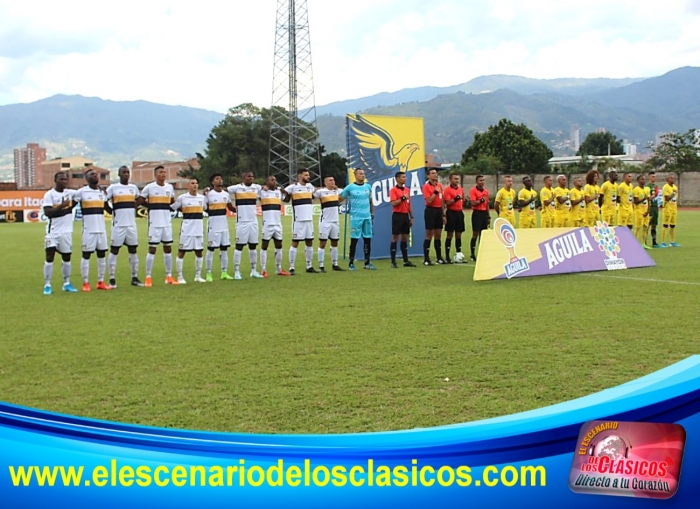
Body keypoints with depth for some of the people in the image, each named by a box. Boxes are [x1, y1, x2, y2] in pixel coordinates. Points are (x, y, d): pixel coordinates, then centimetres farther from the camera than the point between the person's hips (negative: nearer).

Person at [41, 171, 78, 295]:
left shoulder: (70, 193, 6)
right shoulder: (49, 194, -10)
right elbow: (47, 212, -18)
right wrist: (61, 206, -25)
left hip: (67, 231, 5)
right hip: (53, 231, -5)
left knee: (67, 257, 10)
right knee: (50, 256, -6)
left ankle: (66, 284, 20)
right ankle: (47, 285, -1)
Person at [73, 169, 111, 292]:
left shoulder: (102, 192, 11)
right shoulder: (81, 191, -5)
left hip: (102, 229, 5)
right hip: (89, 230, -5)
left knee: (102, 254, 7)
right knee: (86, 255, 0)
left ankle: (101, 282, 15)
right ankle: (85, 283, 6)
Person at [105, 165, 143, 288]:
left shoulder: (134, 188, 11)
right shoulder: (113, 188, -3)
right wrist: (113, 212, 0)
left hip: (131, 224, 4)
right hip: (118, 225, -4)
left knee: (133, 250, 6)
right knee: (114, 250, -1)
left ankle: (135, 278, 12)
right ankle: (112, 279, 2)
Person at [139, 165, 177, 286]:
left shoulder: (170, 187, 8)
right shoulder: (149, 187, -5)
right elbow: (138, 202, -1)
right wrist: (151, 205, -2)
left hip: (167, 223, 5)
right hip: (154, 223, -5)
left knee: (168, 248, 7)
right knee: (152, 249, -3)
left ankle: (169, 276, 14)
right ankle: (148, 277, 2)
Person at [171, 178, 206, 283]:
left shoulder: (202, 197, 8)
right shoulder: (182, 198, -5)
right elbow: (172, 208, -1)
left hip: (199, 229, 4)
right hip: (186, 229, -4)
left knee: (199, 252, 9)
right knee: (181, 252, -1)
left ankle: (198, 276, 19)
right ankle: (180, 277, 4)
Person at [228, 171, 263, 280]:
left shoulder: (257, 187, 9)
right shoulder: (237, 188, -5)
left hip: (253, 222, 5)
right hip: (242, 222, -5)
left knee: (253, 246, 9)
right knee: (239, 246, -2)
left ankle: (254, 271, 17)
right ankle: (236, 272, 2)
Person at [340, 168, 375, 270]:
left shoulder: (368, 186, 10)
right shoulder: (350, 187, -3)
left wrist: (372, 213, 16)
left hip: (367, 217, 5)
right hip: (356, 217, -4)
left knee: (368, 239, 6)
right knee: (354, 240, -2)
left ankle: (367, 263, 14)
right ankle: (351, 263, 6)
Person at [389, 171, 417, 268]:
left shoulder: (407, 190, 14)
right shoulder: (393, 190, -7)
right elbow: (393, 203, -17)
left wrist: (411, 217, 14)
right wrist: (403, 198, -19)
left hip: (405, 216, 7)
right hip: (397, 215, -7)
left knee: (405, 238, 10)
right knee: (395, 238, -3)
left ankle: (406, 261, 15)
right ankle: (393, 262, -1)